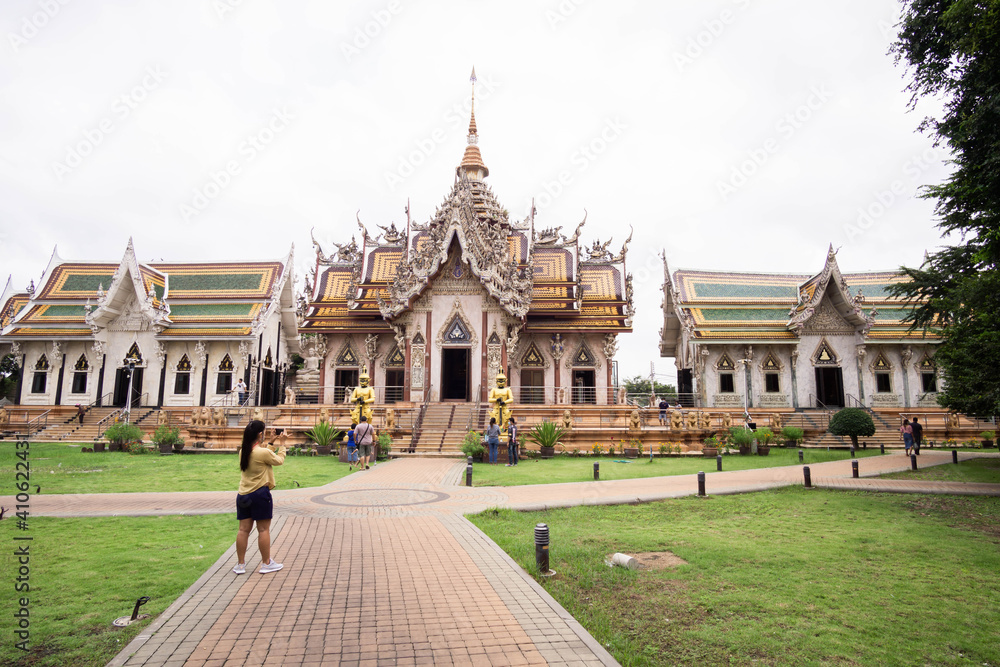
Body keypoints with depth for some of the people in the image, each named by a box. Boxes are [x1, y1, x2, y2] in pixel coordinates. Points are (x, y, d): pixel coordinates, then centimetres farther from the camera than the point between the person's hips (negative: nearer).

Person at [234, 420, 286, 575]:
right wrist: (282, 443, 9)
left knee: (244, 529, 10)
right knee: (264, 529, 4)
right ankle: (266, 563, 13)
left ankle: (240, 564, 17)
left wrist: (271, 443, 22)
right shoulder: (263, 452, -17)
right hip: (260, 494, -7)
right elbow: (279, 460, 0)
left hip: (243, 495, 7)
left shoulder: (243, 451, 4)